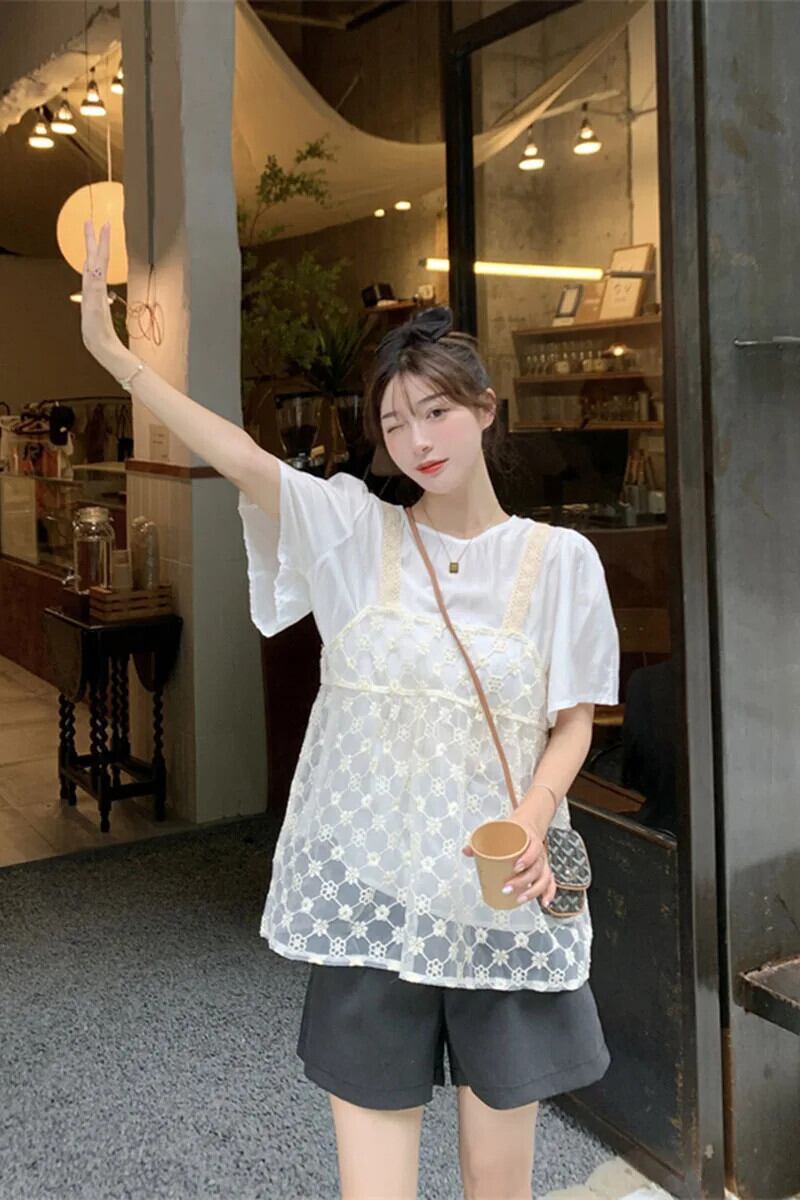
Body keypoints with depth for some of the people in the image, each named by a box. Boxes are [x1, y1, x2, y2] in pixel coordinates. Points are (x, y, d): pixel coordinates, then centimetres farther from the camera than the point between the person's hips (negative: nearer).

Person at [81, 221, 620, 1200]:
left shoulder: (557, 558, -1)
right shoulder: (356, 533, -1)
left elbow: (573, 722, 2)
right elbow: (245, 461, -14)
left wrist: (532, 819, -16)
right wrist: (113, 354, -24)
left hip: (502, 897, 0)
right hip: (369, 889, 0)